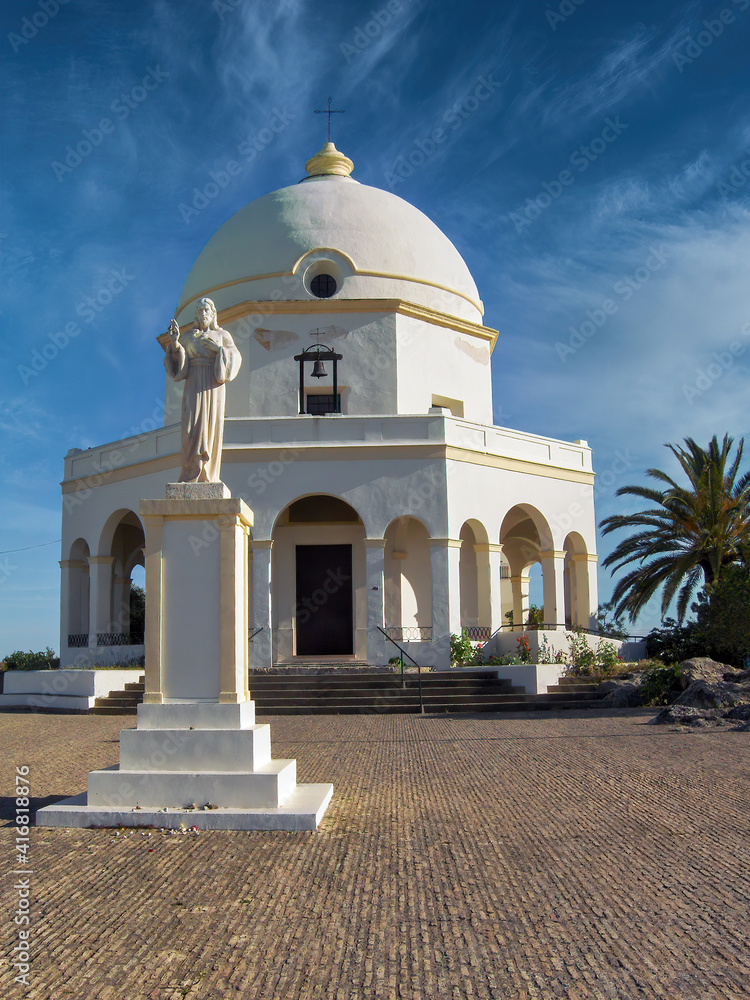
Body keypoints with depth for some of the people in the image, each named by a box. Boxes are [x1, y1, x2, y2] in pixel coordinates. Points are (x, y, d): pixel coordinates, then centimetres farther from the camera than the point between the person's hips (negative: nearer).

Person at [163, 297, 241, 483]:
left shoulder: (222, 335, 11)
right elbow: (177, 361, 6)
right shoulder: (188, 336, 13)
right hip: (194, 386, 0)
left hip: (213, 387, 0)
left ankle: (208, 476, -1)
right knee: (193, 426, -11)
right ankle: (192, 474, -11)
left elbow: (235, 357, 1)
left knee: (212, 427, -4)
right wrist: (174, 342, -10)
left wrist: (218, 348, -14)